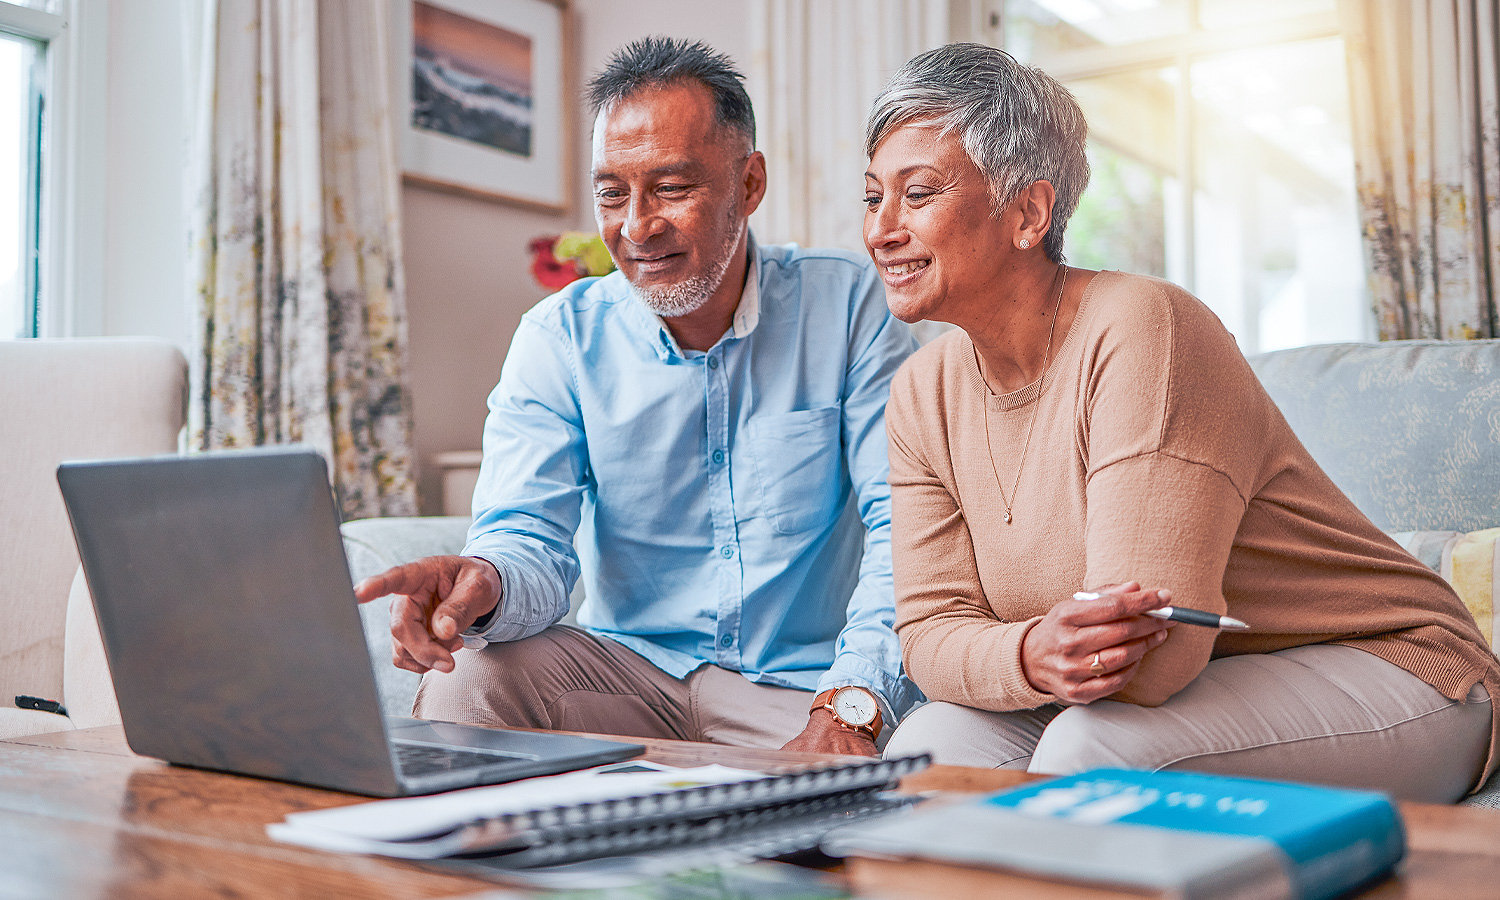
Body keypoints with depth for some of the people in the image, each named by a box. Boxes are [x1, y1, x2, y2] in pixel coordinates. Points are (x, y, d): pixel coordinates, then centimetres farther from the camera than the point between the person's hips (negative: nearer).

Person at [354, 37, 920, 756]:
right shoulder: (560, 338, 0)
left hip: (803, 687, -1)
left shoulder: (850, 306, -5)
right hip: (632, 665, 2)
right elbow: (533, 542, -10)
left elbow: (907, 524, -12)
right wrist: (488, 583, -36)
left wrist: (849, 706, -29)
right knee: (463, 680, -25)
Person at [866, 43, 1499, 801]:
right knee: (930, 746, -17)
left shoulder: (1138, 327, -25)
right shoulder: (923, 396, 0)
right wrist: (1030, 657, -27)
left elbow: (1153, 653, -29)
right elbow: (932, 627, -7)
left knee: (1092, 752, -32)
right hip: (1157, 691, 6)